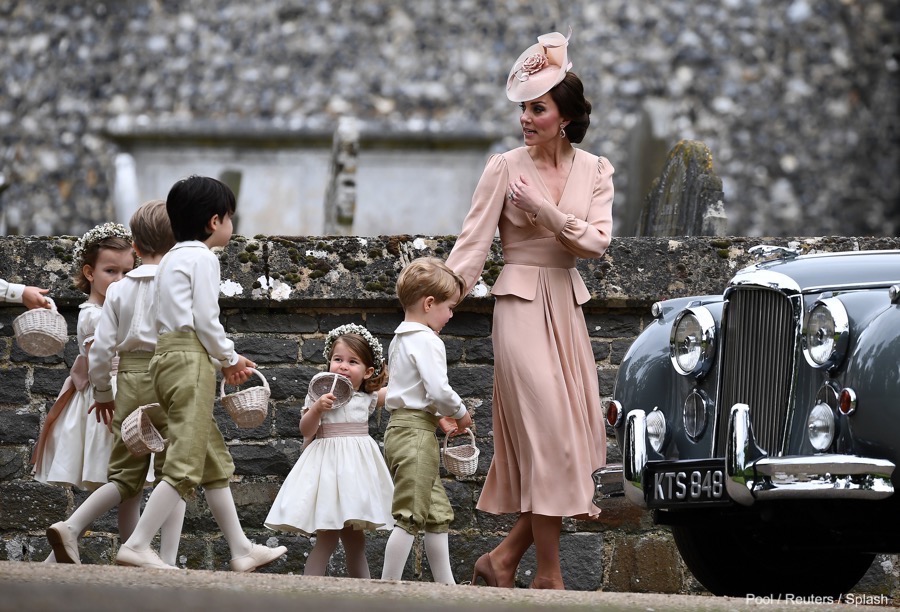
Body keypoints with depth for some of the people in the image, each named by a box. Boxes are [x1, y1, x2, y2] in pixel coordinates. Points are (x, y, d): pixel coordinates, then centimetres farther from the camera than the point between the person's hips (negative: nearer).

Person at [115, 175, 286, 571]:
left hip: (168, 356, 10)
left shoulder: (172, 258, 22)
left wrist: (225, 358, 17)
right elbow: (206, 319, -14)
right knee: (185, 463, -12)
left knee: (215, 460, 14)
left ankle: (241, 551, 18)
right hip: (191, 360, -10)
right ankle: (137, 545, -19)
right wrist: (230, 358, 2)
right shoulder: (203, 258, -7)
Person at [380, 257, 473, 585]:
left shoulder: (400, 339, 18)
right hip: (416, 433, -11)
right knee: (409, 516, -10)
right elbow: (439, 390, -21)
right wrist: (460, 413, -3)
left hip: (400, 426, 11)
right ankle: (389, 586, -11)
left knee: (438, 513, 15)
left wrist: (440, 417, 16)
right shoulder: (427, 341, -14)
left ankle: (446, 586, 19)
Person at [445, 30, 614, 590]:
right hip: (522, 308, -5)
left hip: (568, 309, 5)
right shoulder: (505, 168, -4)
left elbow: (597, 241, -6)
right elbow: (472, 245, -7)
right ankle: (549, 576, -1)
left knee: (571, 440, 3)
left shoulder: (594, 170, 6)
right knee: (548, 438, -8)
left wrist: (543, 208, -17)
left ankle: (505, 558, 14)